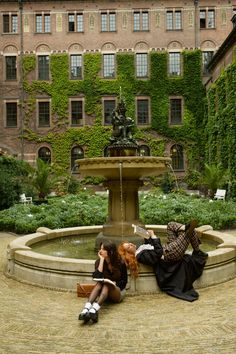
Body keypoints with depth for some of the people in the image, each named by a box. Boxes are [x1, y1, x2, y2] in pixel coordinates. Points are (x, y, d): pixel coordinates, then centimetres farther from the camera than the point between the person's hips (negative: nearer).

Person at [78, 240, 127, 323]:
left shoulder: (120, 263, -9)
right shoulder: (98, 262, -5)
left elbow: (124, 281, 1)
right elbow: (97, 277, -22)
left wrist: (115, 283, -18)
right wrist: (102, 260, -22)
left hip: (118, 293, -2)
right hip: (104, 292, 2)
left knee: (106, 284, -32)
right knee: (99, 283, -30)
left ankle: (95, 309, -55)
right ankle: (86, 309, -51)